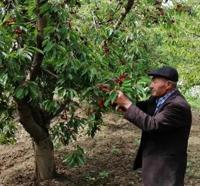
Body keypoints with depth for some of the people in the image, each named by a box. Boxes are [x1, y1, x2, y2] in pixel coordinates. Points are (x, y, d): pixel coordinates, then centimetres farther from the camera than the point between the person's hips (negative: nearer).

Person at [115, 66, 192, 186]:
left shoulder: (178, 105, -26)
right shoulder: (157, 98, 2)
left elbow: (151, 124, -32)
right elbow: (140, 108, 15)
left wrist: (127, 104, -26)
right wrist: (122, 101, -5)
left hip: (166, 166, -8)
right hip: (153, 160, 9)